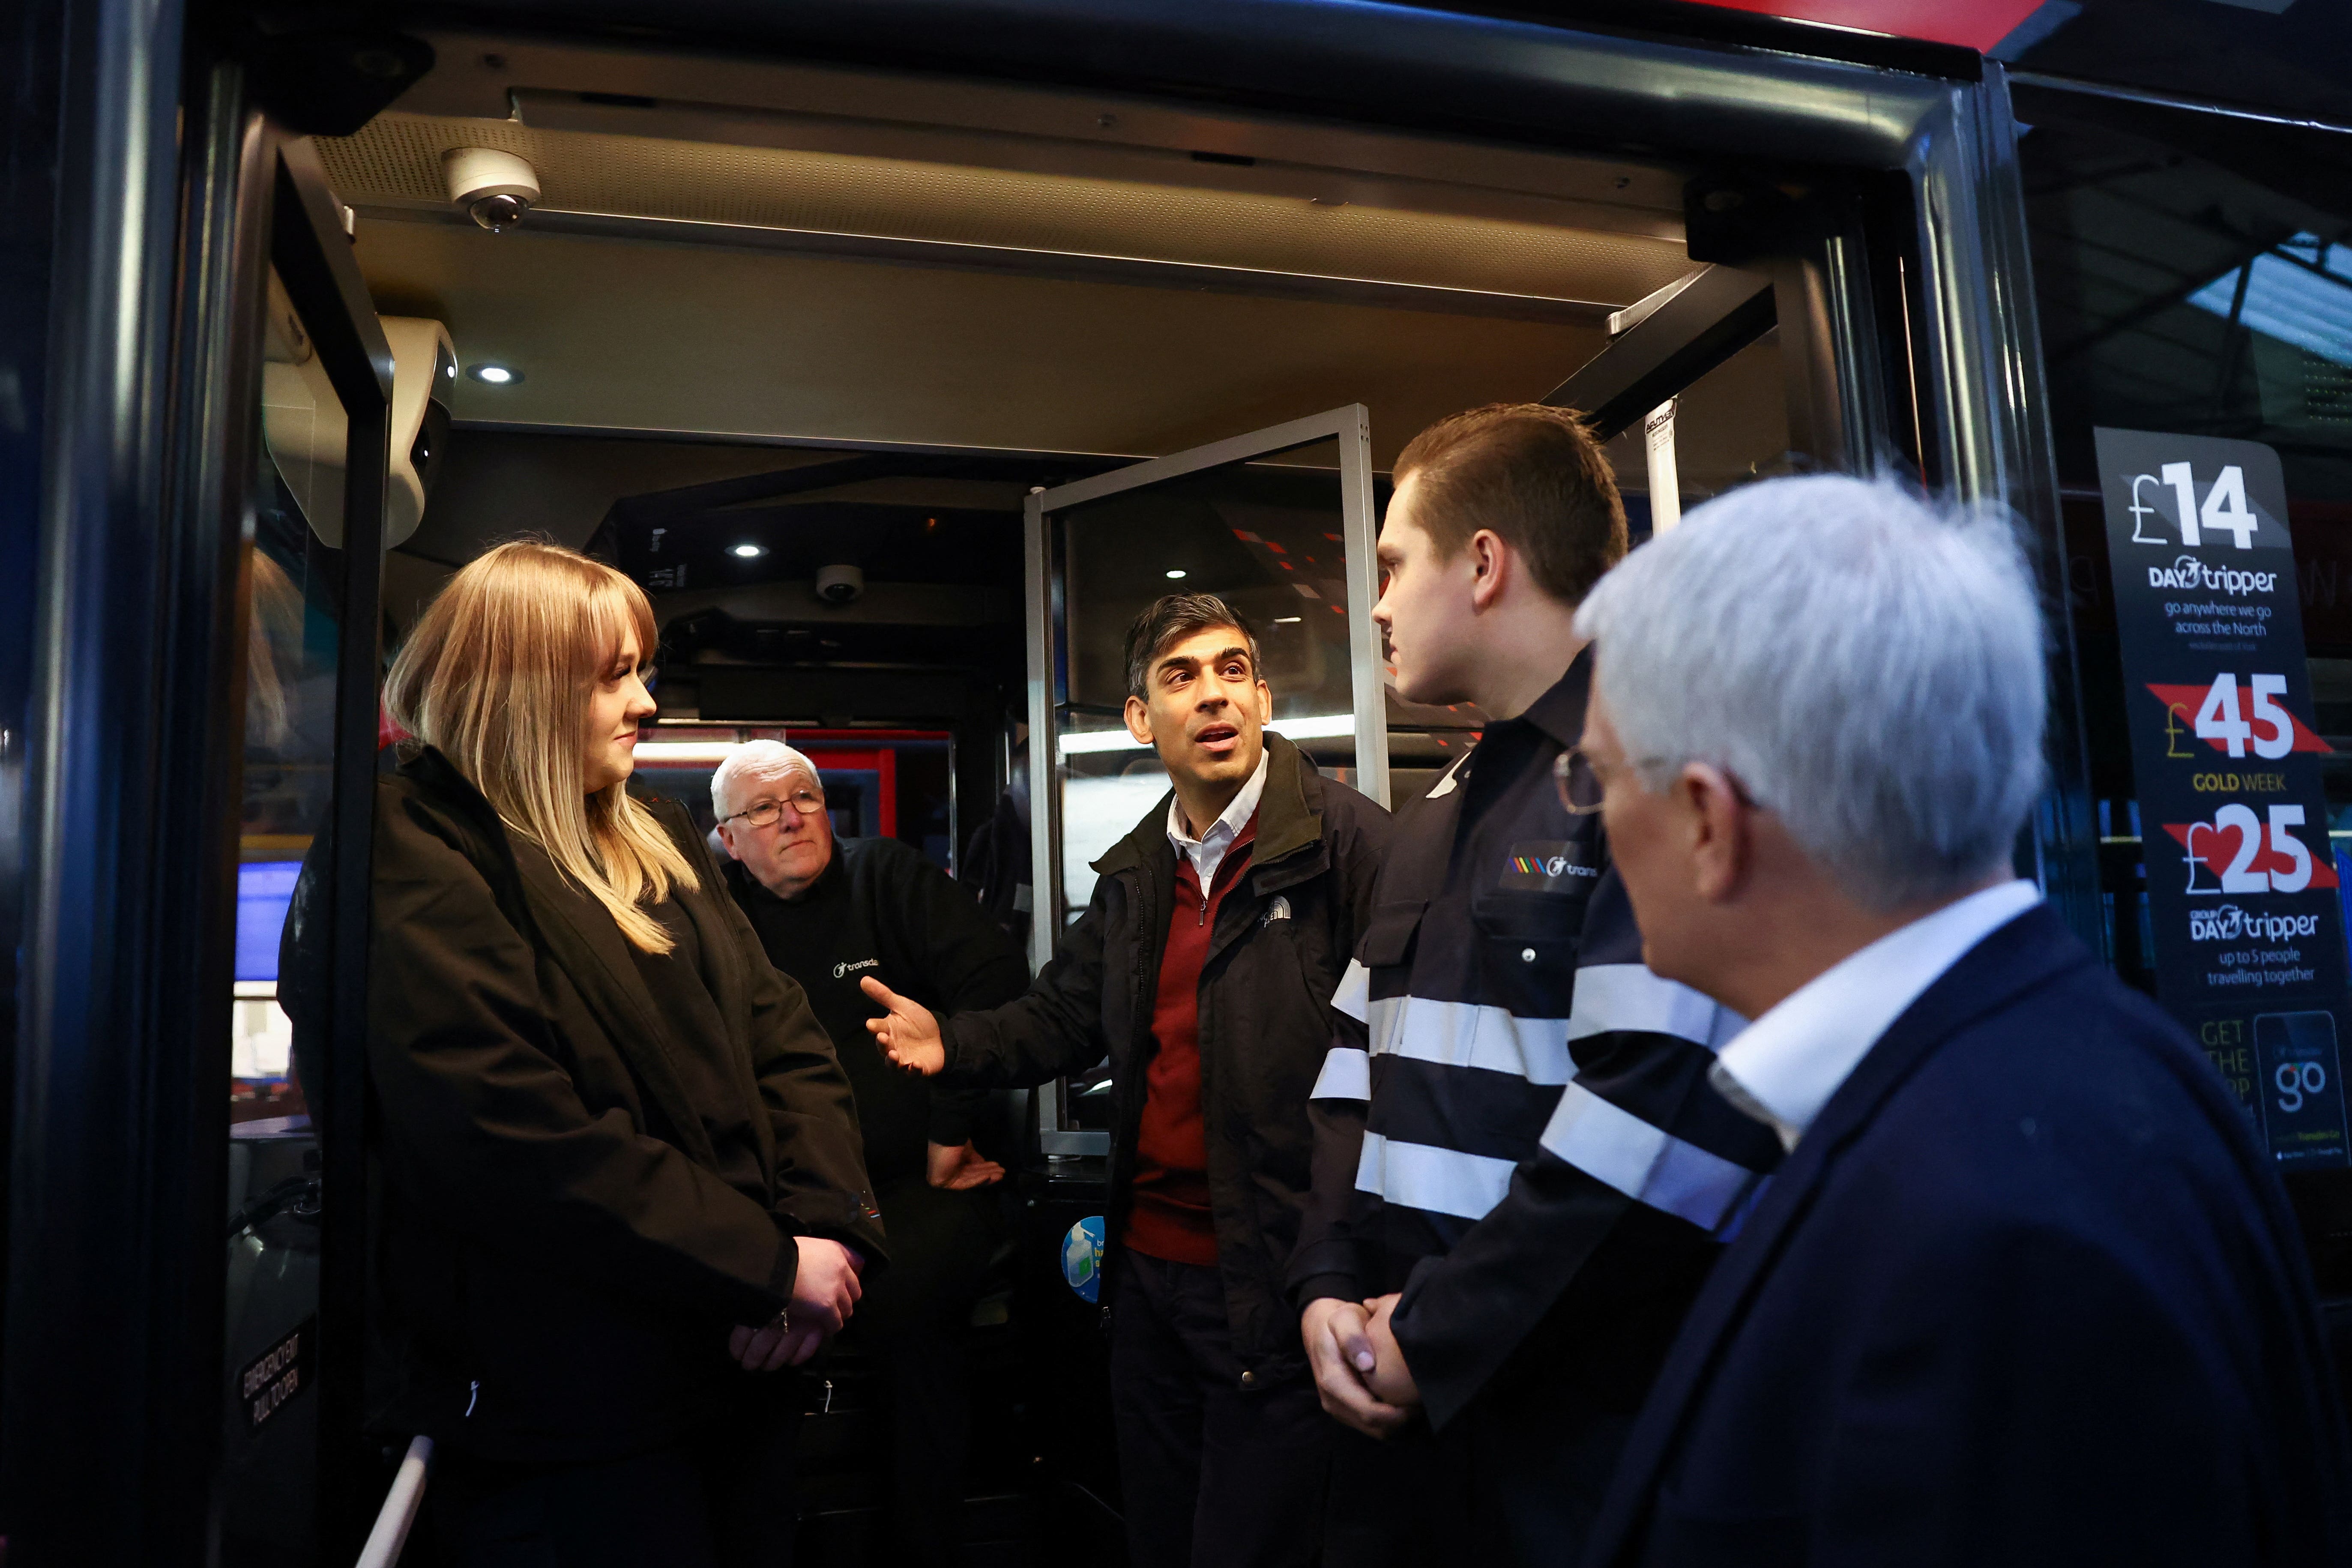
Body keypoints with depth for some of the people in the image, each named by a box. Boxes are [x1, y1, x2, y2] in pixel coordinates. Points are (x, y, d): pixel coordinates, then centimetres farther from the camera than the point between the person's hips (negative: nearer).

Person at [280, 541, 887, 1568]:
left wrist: (824, 1229, -10)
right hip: (562, 1423, -7)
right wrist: (770, 1262, -20)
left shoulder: (656, 844, 11)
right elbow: (519, 1145, -25)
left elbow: (785, 1039, 6)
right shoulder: (415, 870, -14)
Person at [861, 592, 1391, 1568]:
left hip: (1274, 1288, -7)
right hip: (1148, 1270, 7)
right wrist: (953, 1045, -2)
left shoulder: (1347, 844, -14)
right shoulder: (1134, 873, 10)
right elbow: (1063, 1018, 16)